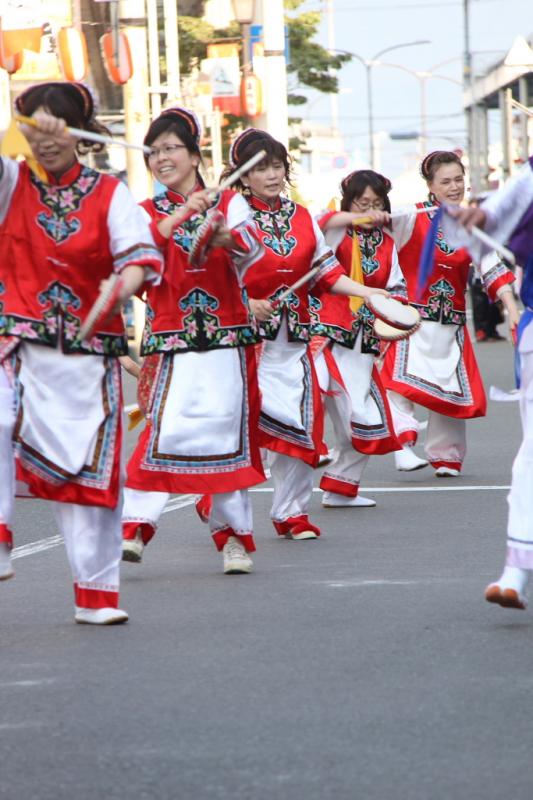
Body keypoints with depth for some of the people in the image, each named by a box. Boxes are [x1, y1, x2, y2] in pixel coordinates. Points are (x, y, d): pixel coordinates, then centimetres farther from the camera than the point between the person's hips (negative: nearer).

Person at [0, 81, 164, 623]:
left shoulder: (109, 194, 4)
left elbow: (139, 253, -9)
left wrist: (123, 288, -30)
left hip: (88, 352, 1)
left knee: (90, 468, 3)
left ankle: (97, 593, 13)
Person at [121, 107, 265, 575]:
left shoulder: (229, 203, 8)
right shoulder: (148, 213, 11)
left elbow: (252, 250, -12)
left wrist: (224, 235, -33)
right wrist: (180, 214, -20)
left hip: (227, 338, 0)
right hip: (172, 340, 0)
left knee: (228, 431, -1)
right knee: (168, 428, -15)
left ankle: (234, 534, 10)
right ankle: (135, 526, -12)